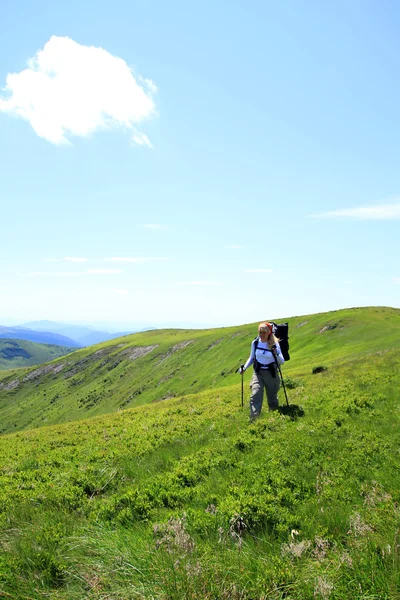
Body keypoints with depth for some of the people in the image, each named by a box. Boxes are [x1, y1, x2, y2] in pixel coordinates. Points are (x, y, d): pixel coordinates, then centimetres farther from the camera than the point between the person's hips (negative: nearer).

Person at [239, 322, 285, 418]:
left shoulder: (275, 344, -11)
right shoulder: (255, 343, -4)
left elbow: (282, 362, -9)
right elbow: (252, 358, 12)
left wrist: (276, 353, -28)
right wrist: (244, 368, -1)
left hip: (271, 374, -1)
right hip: (258, 373, 1)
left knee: (272, 397, 12)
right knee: (255, 395, -17)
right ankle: (253, 419, -19)